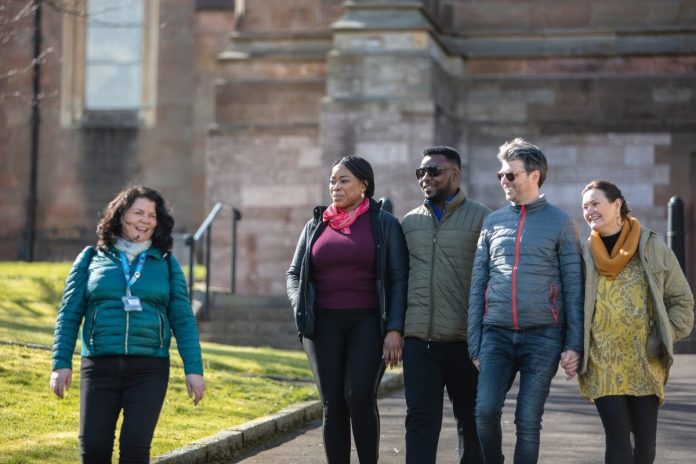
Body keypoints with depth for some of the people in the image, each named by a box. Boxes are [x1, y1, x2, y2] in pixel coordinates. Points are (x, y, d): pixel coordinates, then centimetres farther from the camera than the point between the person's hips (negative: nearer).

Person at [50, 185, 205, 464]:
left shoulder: (166, 264, 10)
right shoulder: (92, 258, 9)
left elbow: (183, 320, 7)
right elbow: (69, 315, 8)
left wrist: (194, 369, -1)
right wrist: (61, 363, -1)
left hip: (149, 369, 0)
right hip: (99, 367, 0)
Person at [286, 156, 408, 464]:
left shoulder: (384, 224, 4)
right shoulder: (316, 225, 14)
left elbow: (399, 279, 0)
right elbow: (294, 273, 18)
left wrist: (394, 329, -10)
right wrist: (300, 307, -2)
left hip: (367, 323, -3)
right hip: (325, 325, 3)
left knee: (359, 396, -17)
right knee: (333, 405, 1)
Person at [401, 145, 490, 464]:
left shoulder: (480, 217, 1)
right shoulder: (410, 222, 13)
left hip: (464, 339, -3)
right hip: (418, 338, 3)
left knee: (471, 419, 9)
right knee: (420, 417, -4)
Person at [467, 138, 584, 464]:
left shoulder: (559, 223, 3)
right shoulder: (493, 222, 12)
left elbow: (573, 288, 2)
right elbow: (477, 286, 12)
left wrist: (574, 344, -5)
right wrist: (474, 344, 7)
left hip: (542, 336, -2)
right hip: (496, 334, 2)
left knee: (528, 421, -1)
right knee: (485, 411, -12)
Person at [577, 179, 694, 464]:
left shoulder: (653, 249, 2)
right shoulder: (584, 255, 4)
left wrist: (665, 336, -6)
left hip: (645, 365, 0)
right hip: (603, 365, 0)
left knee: (645, 441, 3)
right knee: (618, 439, -7)